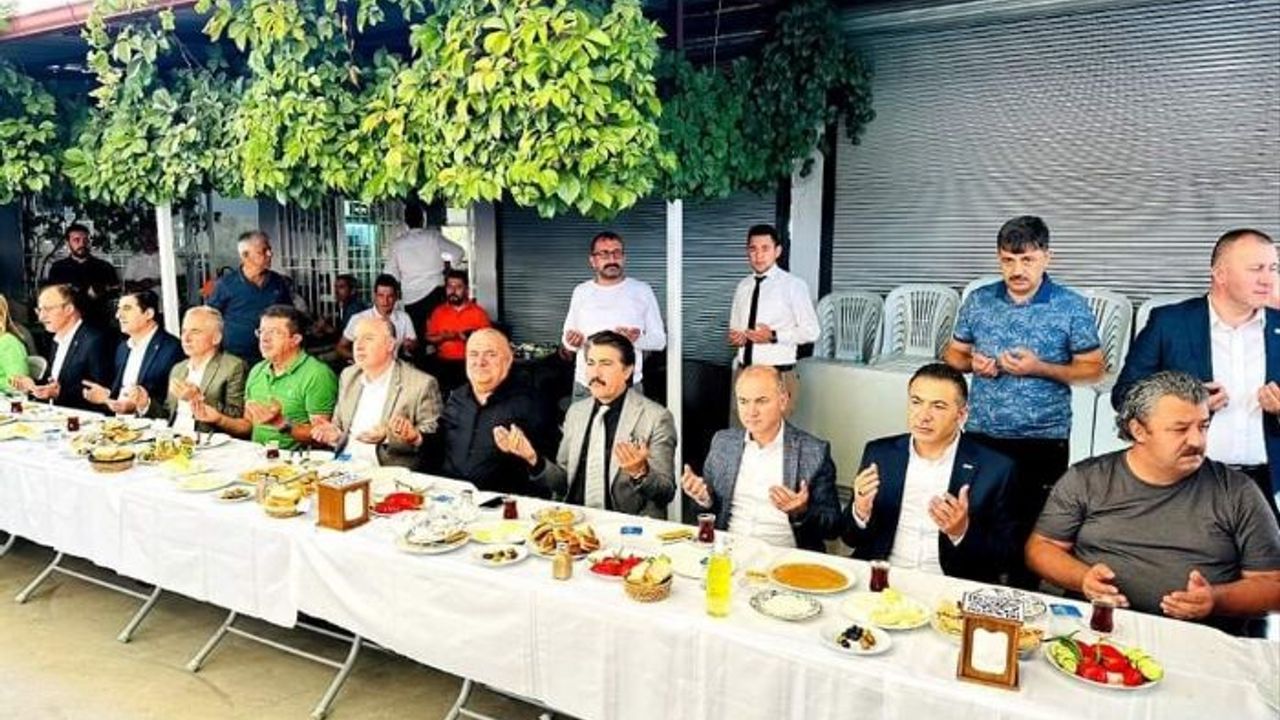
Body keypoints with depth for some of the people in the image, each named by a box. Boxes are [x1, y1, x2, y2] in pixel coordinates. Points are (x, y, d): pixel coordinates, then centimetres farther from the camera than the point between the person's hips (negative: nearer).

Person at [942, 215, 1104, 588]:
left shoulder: (1071, 307, -5)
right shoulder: (978, 301, 3)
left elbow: (1093, 368, -2)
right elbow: (953, 354, 12)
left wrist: (1040, 368, -18)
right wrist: (972, 363, -11)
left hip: (1043, 441, -2)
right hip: (982, 436, 2)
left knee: (1029, 535, 8)